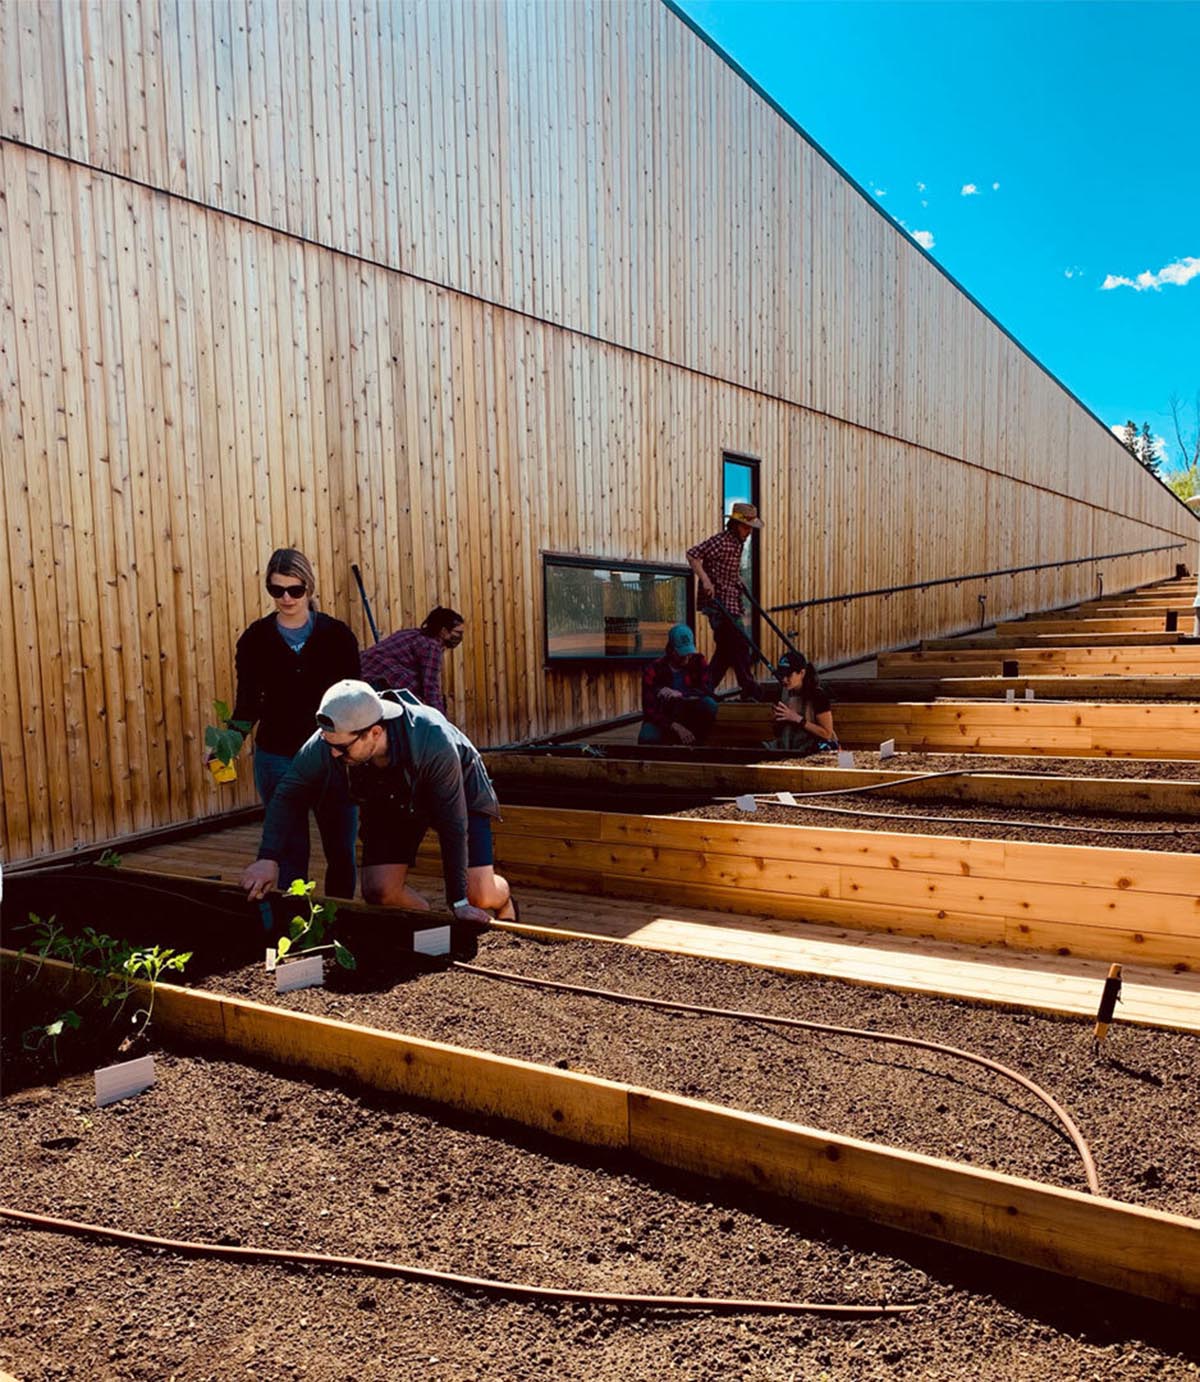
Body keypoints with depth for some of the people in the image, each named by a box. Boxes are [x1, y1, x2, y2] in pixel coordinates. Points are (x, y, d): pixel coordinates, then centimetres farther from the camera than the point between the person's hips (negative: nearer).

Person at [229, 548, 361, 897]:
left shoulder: (337, 634, -2)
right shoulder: (256, 639, 0)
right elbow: (248, 702, 2)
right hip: (277, 759, 0)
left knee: (342, 851, 6)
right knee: (290, 852, 6)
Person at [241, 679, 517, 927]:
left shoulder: (434, 742, -42)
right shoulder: (323, 747, -32)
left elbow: (452, 825, -33)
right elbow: (288, 797, -14)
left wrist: (459, 902, -26)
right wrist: (268, 858, -27)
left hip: (459, 791, -4)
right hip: (389, 804, 4)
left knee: (479, 895, -12)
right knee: (379, 891, -12)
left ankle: (505, 900, 27)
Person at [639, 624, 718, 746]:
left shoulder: (699, 661, -5)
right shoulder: (653, 671, -13)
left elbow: (708, 690, -18)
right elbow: (649, 709, -17)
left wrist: (680, 695, -35)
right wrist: (676, 727, -30)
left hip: (690, 718, 2)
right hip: (663, 720, -2)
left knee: (709, 704, -29)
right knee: (647, 738, -35)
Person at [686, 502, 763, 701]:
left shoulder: (737, 542, 13)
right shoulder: (721, 541, -15)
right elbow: (692, 554, -23)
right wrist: (705, 580, -28)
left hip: (731, 604, 10)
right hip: (720, 603, -10)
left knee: (727, 649, 12)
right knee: (739, 645, -8)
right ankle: (749, 692, -3)